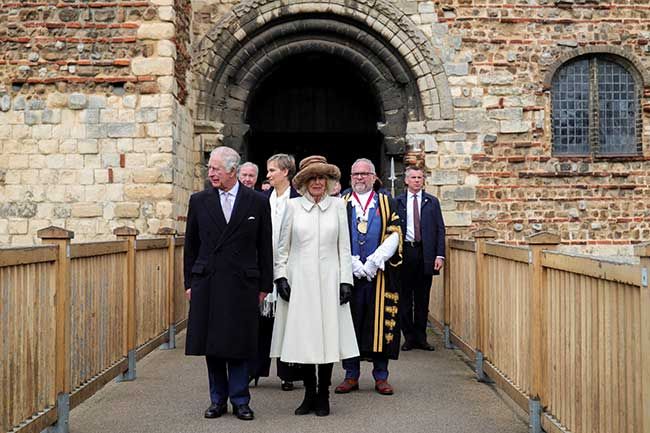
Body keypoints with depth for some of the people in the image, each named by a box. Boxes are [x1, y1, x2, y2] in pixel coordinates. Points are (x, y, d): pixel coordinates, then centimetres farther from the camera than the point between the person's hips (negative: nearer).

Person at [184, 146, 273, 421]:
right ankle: (218, 400, 19)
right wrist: (189, 282, 6)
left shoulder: (257, 202, 1)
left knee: (239, 346, 2)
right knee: (211, 345, 6)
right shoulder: (199, 201, 6)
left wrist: (264, 286, 2)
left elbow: (265, 247, 4)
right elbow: (191, 245, 10)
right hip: (206, 283, 2)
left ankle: (240, 401, 13)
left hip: (242, 284, -2)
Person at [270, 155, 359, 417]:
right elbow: (283, 247, 7)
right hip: (299, 281, 0)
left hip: (328, 280, 0)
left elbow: (344, 247, 6)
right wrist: (281, 276, 0)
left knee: (328, 335, 1)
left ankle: (323, 396, 13)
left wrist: (346, 280, 1)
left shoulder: (337, 205, 5)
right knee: (303, 336, 2)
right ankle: (310, 393, 15)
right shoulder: (293, 206, 3)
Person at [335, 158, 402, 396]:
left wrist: (373, 262, -11)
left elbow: (394, 235, -1)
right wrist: (354, 264, -11)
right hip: (349, 273, 0)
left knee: (381, 322, 1)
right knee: (349, 323, 2)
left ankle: (381, 376, 9)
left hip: (380, 274, 0)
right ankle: (351, 375, 10)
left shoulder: (386, 203, 9)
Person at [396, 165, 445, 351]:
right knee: (405, 298, 4)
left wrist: (440, 255, -4)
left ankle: (420, 338, 14)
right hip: (404, 252, -1)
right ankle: (409, 337, 13)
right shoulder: (397, 202, 6)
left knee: (423, 298, 6)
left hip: (425, 253, 1)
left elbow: (440, 229, 6)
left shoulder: (432, 202, 9)